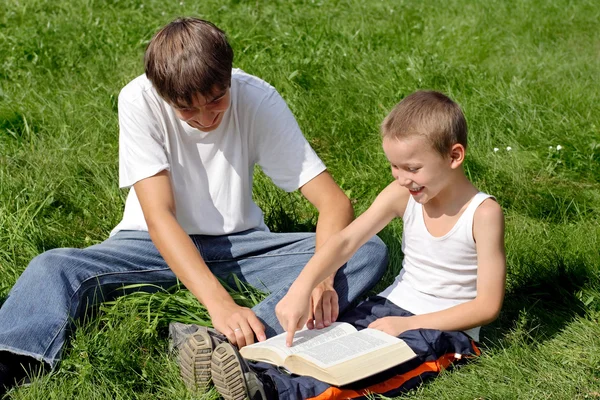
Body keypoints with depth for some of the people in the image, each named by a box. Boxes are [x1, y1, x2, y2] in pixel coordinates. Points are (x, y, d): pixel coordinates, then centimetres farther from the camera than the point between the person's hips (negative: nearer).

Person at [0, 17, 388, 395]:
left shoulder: (258, 99, -16)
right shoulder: (139, 101, -19)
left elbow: (335, 201, -18)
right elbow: (158, 215, -27)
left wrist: (322, 275, -38)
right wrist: (221, 305, -41)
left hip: (240, 242, 1)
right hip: (159, 244, -1)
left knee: (369, 250, -24)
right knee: (54, 267, -28)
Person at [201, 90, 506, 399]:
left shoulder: (483, 213, -17)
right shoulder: (401, 195, -4)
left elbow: (488, 305, -16)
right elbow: (346, 241, -16)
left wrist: (408, 324, -20)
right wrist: (301, 289, -33)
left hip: (447, 328, -6)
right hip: (392, 305, 6)